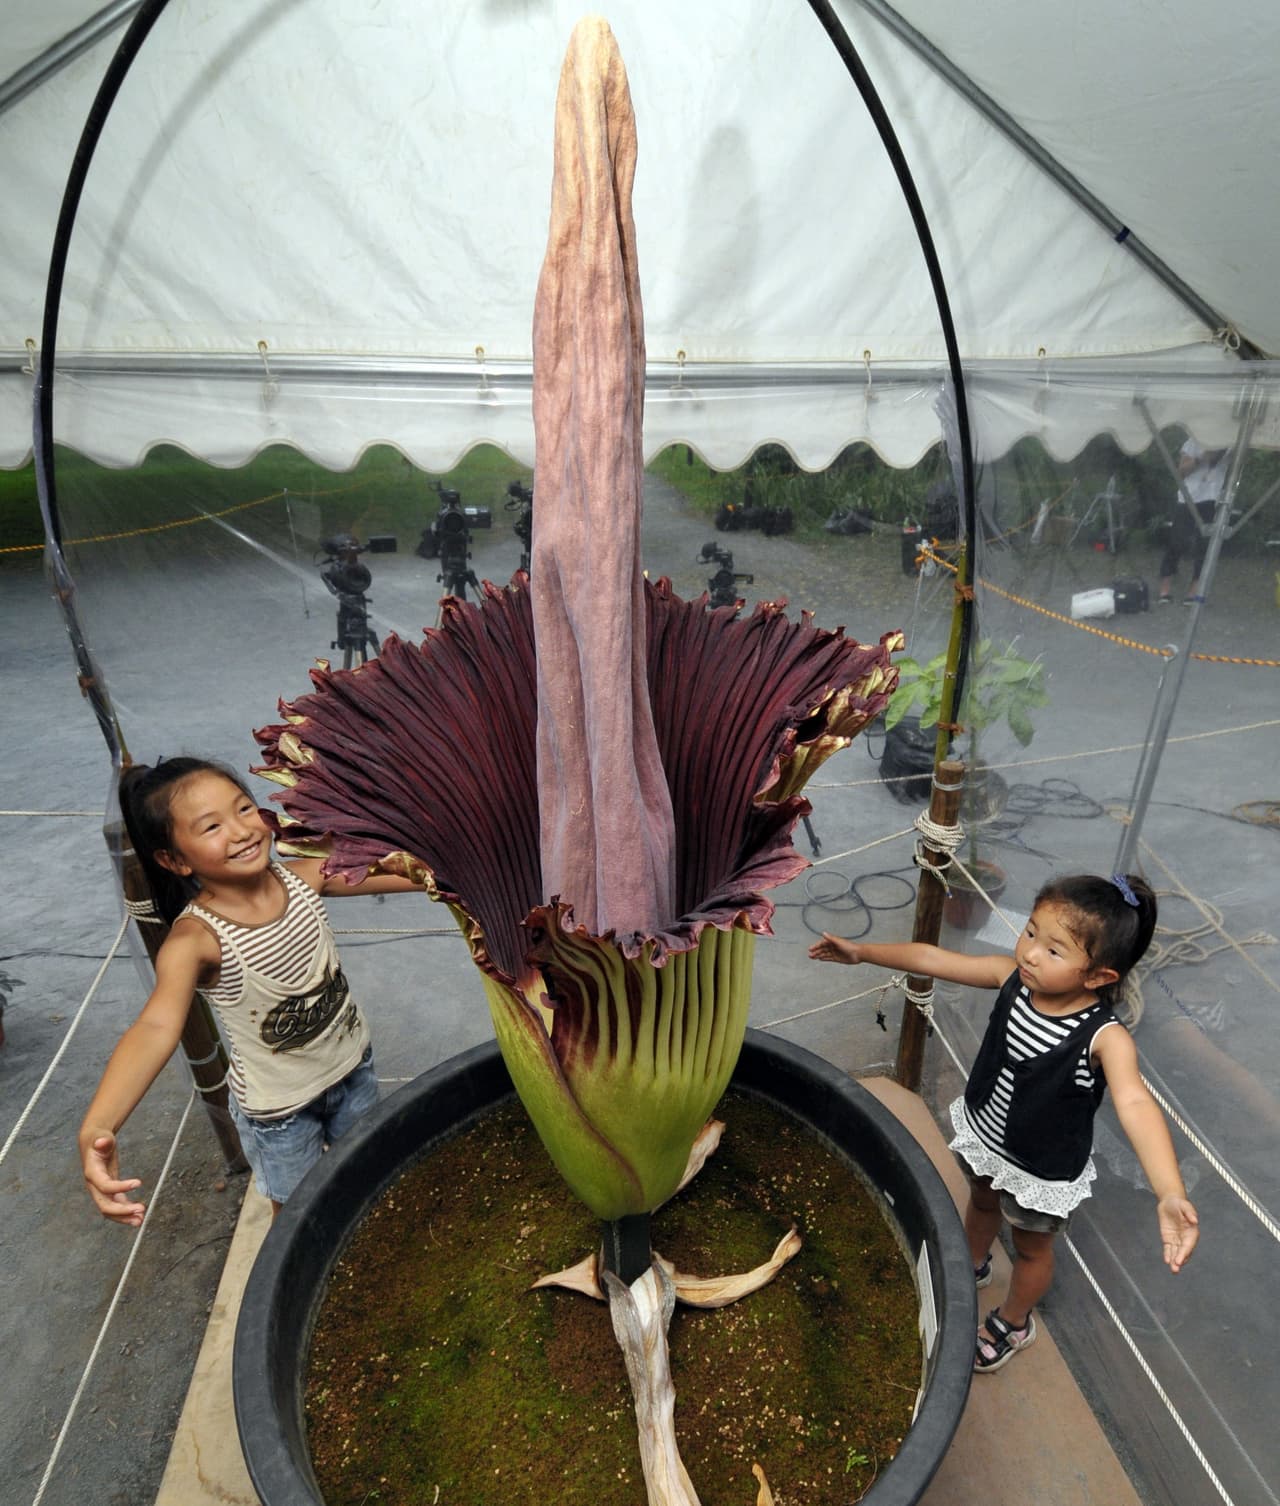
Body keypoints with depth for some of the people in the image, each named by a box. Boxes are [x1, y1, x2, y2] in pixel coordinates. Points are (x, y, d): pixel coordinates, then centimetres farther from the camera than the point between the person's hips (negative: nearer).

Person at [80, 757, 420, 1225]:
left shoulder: (300, 876, -18)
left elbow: (386, 872, -18)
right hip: (279, 1104, -4)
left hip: (353, 1064, 4)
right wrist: (97, 1129, -60)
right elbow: (156, 1025, -45)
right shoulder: (196, 937, -30)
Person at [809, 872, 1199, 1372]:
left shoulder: (1106, 1037, -36)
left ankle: (1014, 1323, 58)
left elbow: (1135, 1104, -52)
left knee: (1031, 1247, 26)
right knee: (981, 1203, 35)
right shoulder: (1013, 976, -23)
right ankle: (973, 1266, 67)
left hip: (1041, 1170, -4)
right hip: (983, 1133, 5)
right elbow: (933, 959, -16)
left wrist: (1170, 1194, -67)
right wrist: (862, 951, -15)